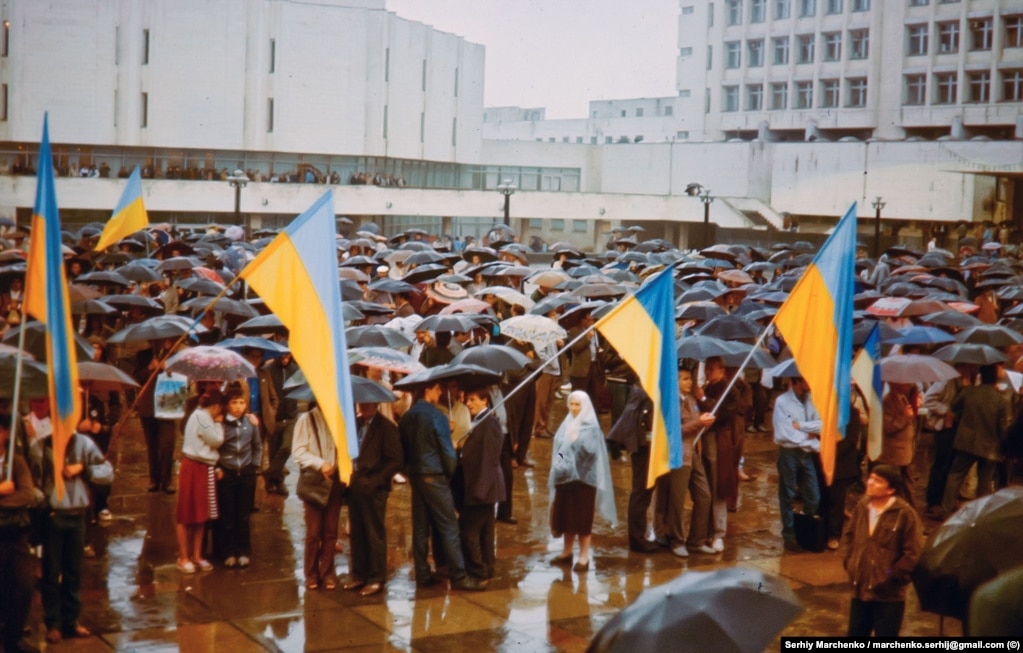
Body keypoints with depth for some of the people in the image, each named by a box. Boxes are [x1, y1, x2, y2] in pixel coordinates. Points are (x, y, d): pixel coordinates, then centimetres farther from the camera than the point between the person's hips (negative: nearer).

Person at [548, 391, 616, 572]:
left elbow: (591, 451, -17)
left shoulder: (591, 427, -9)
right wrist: (559, 463, -1)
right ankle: (567, 552, 25)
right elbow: (558, 446, 11)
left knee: (582, 516, -1)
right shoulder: (567, 424, 9)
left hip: (583, 476, -6)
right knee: (566, 514, 12)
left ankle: (584, 556, 5)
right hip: (565, 476, 6)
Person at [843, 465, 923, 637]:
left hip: (889, 594, -5)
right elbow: (850, 536, 19)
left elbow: (914, 553, -14)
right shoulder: (862, 507, 2)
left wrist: (892, 576, -13)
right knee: (856, 634, 16)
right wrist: (850, 564, 8)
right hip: (860, 589, 6)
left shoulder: (905, 513, -16)